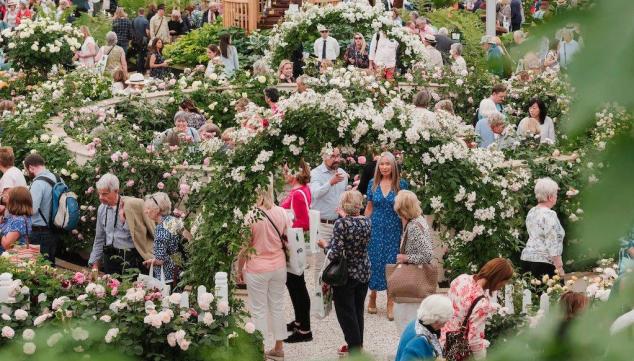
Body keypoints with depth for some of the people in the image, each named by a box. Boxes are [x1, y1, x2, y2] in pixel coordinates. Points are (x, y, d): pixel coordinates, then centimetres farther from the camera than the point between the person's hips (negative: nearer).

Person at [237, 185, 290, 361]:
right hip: (279, 267, 5)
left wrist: (239, 269, 0)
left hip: (257, 269, -5)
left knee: (259, 311, 6)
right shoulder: (281, 213, -5)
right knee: (277, 307, 17)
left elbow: (244, 248, -13)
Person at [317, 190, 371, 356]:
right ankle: (358, 344, 28)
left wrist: (326, 245, -4)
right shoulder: (367, 222, -4)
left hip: (345, 274, -6)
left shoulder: (341, 224, -21)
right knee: (358, 310, 19)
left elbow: (335, 254, -26)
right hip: (363, 273, 6)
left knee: (346, 312, 7)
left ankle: (354, 348, 12)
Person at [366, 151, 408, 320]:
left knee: (391, 262, -1)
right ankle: (372, 297, 22)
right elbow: (369, 207, 10)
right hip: (375, 228, 2)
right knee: (374, 262, 4)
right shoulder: (373, 184, 3)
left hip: (394, 229, -2)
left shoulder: (401, 184, -3)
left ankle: (391, 304, 6)